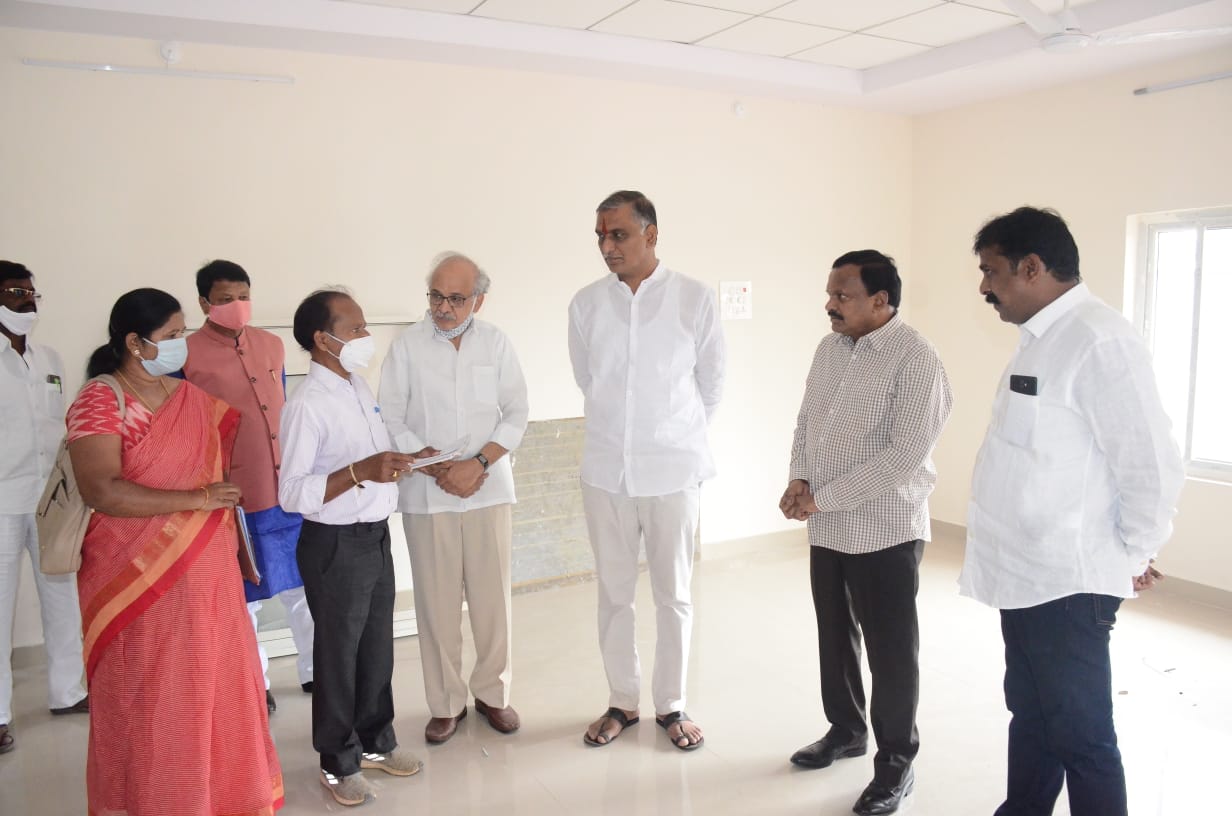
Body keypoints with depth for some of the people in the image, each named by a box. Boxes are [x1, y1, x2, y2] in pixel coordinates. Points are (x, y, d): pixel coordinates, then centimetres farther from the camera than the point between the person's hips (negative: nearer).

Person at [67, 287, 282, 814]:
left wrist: (236, 542, 12)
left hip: (206, 574, 6)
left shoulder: (194, 398, 8)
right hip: (139, 581, -5)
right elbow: (103, 492, -22)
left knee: (214, 691, 13)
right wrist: (196, 500, -18)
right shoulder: (98, 402, -11)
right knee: (148, 703, 8)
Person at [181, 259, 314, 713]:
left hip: (289, 489, 5)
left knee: (304, 587, 14)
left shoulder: (272, 345, 6)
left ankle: (314, 672, 32)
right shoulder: (187, 355, -9)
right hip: (234, 497, -4)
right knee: (243, 598, 11)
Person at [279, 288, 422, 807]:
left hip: (376, 536, 8)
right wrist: (360, 472, -32)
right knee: (338, 653, 9)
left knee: (378, 646, 19)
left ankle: (376, 741, 39)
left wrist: (397, 461, 3)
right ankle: (338, 762, 29)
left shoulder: (359, 388, 7)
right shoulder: (307, 405, -20)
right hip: (335, 546, -8)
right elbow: (291, 494, -24)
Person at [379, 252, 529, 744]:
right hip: (426, 495, -1)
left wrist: (477, 464, -12)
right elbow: (391, 421, -3)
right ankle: (446, 703, 22)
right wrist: (438, 469, -12)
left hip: (489, 488, 1)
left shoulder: (495, 343, 2)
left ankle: (492, 692, 26)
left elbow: (517, 414, 1)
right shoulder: (407, 346, -1)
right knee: (437, 601, 5)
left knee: (493, 596, 7)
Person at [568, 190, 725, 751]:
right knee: (613, 592, 12)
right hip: (606, 468, 2)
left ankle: (671, 705, 28)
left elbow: (711, 383, 5)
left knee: (674, 594, 10)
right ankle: (622, 701, 30)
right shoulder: (585, 304, 0)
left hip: (672, 470, -2)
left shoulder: (695, 299, -6)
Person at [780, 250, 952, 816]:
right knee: (835, 637, 19)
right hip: (827, 530, 7)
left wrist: (823, 497, -19)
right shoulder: (829, 348, 7)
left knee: (890, 651, 7)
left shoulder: (915, 359, -16)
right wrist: (799, 480, -3)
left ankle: (896, 763, 24)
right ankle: (846, 729, 40)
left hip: (885, 531, -7)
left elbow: (905, 455, -22)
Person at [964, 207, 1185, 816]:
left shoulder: (1099, 340, -19)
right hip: (1025, 576, 9)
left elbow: (1152, 464, -19)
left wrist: (1134, 556, -7)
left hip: (1066, 584, -9)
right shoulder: (1042, 338, 10)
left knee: (1080, 736, 7)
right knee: (1030, 715, 23)